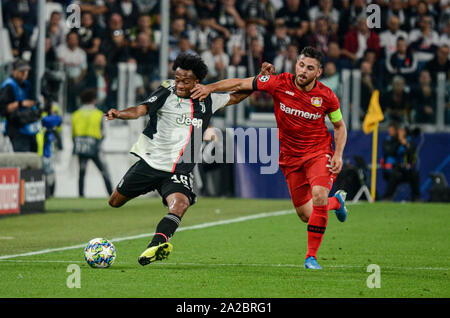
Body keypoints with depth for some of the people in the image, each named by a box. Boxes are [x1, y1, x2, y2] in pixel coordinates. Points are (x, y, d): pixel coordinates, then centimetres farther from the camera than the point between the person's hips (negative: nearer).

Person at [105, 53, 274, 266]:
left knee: (180, 204, -30)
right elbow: (141, 110, -16)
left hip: (179, 171, 0)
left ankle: (156, 245, -48)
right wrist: (119, 114, -36)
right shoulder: (166, 92, -4)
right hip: (150, 162, 0)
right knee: (115, 202, 8)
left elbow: (236, 97, 20)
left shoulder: (207, 101, 5)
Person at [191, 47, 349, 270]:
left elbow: (340, 126, 5)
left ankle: (312, 256, -13)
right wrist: (209, 88, -22)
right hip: (290, 157, 2)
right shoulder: (280, 83, -14)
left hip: (319, 152, -2)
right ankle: (336, 201, 42)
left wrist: (338, 155, -9)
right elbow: (240, 84, -10)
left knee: (318, 195, -28)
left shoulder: (326, 96, -12)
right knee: (306, 215, 4)